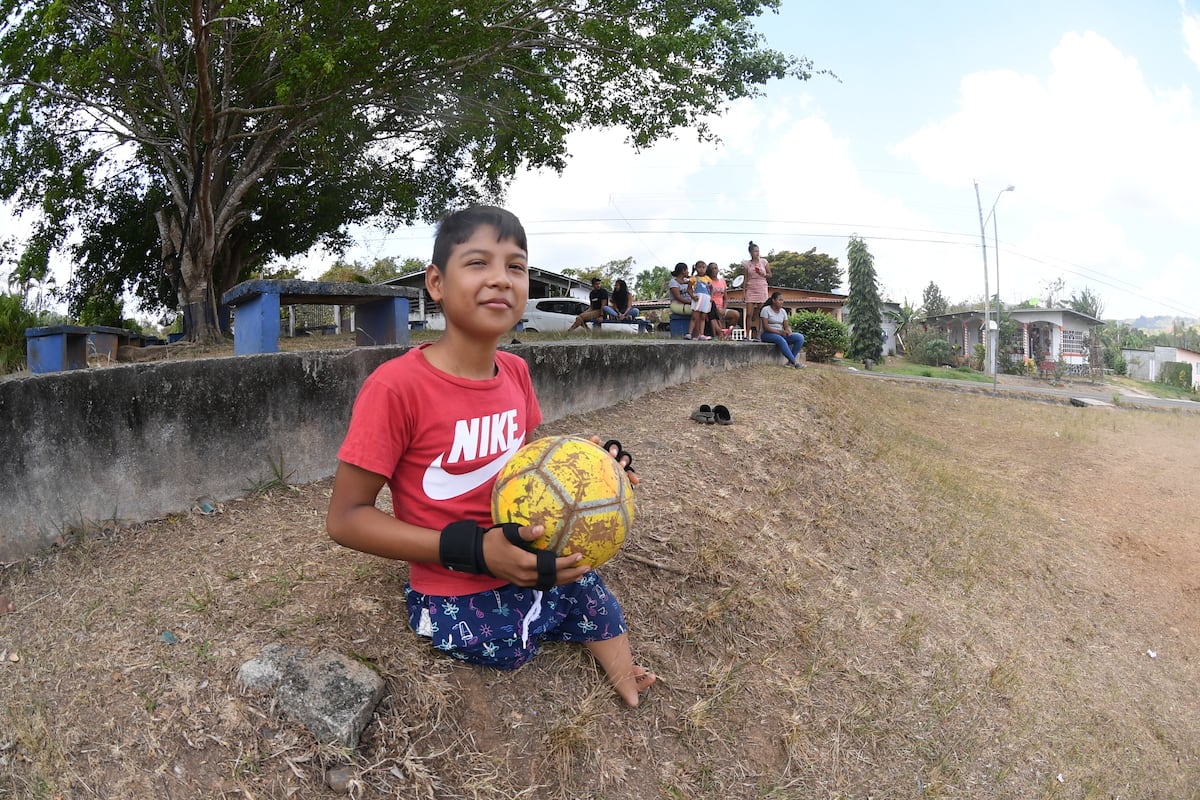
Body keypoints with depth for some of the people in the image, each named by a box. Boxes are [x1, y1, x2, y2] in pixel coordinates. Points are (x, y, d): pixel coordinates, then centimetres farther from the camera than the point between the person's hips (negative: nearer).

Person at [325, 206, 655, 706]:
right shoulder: (397, 386, -24)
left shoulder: (515, 372, -3)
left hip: (529, 568, 6)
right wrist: (473, 550, -28)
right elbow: (345, 519, -20)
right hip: (457, 601, -5)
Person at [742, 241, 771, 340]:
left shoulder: (764, 262, 7)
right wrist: (744, 292, 1)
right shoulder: (747, 264, 7)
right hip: (750, 290, 0)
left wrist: (762, 274, -9)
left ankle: (755, 335, -1)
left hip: (762, 289, 0)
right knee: (749, 314, -9)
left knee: (759, 314, -3)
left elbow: (770, 275, 10)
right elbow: (745, 279, 7)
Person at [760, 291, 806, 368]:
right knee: (781, 340, -39)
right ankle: (795, 362, -36)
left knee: (800, 337, -17)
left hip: (780, 334, 6)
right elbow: (765, 327, -15)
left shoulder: (783, 311, 12)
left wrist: (788, 331, -15)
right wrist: (779, 332, -24)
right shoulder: (766, 310, -7)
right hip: (768, 334, -6)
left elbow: (786, 326, 10)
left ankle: (790, 361, -21)